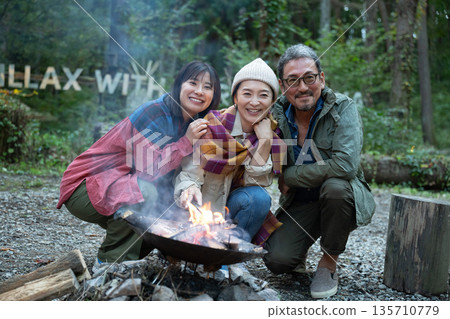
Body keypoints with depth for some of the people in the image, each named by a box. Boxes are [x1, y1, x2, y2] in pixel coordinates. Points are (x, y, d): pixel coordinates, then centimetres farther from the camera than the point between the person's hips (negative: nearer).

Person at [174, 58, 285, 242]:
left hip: (231, 204, 4)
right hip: (201, 206, -4)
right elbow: (190, 172, -21)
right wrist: (190, 188, -45)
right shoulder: (213, 125, -17)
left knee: (259, 197, -25)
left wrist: (265, 140, -21)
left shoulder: (270, 132, -4)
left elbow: (255, 182, -11)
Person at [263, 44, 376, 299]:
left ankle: (329, 262, -11)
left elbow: (345, 165, -31)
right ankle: (299, 253, 19)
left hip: (343, 199, -2)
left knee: (335, 185, -37)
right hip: (300, 204, 2)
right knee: (276, 260, -21)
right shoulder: (277, 114, -5)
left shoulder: (343, 108, -16)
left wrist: (290, 176, -21)